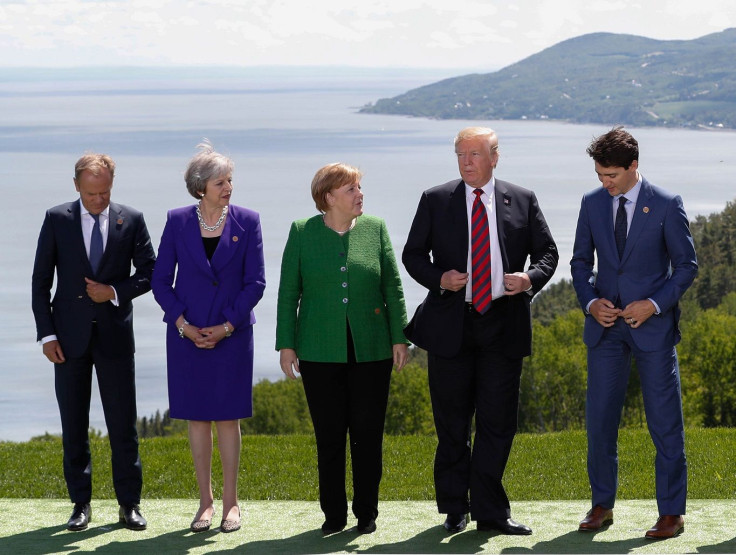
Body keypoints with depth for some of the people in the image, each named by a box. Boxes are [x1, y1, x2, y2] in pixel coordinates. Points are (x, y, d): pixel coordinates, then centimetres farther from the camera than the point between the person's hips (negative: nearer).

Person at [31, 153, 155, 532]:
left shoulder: (131, 220, 2)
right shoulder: (57, 219, 1)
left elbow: (149, 272, 7)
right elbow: (41, 281, 2)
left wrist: (115, 292, -10)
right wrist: (46, 334, -5)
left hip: (114, 334, 0)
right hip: (70, 337, 0)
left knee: (123, 423, 1)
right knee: (73, 424, 5)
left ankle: (129, 504, 9)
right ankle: (81, 504, 13)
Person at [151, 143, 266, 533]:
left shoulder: (246, 222, -1)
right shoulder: (178, 222, 0)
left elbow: (256, 282, -1)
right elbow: (160, 280, 2)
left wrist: (227, 326, -9)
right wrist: (183, 325, -8)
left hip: (232, 335, -1)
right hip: (188, 335, 1)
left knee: (227, 418, 1)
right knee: (197, 417, 5)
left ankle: (231, 502, 10)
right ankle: (205, 502, 13)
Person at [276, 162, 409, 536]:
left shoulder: (375, 229, 5)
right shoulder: (302, 232, 2)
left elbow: (393, 287, 6)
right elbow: (288, 292, 4)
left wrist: (399, 338, 1)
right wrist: (286, 344, 0)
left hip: (371, 350, 1)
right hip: (320, 352, -1)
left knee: (368, 433, 2)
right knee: (329, 435, 4)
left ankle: (366, 514, 13)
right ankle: (333, 515, 13)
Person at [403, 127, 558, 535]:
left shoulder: (523, 201, 7)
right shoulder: (434, 201, 5)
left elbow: (547, 251, 10)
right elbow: (413, 255, 7)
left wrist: (531, 278, -11)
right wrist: (439, 279, -13)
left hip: (503, 323, 0)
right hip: (451, 322, 0)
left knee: (498, 420, 0)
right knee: (451, 422, 5)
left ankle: (490, 511, 8)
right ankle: (455, 508, 17)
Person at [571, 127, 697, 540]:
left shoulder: (667, 205, -6)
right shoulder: (592, 203, 5)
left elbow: (687, 265, -2)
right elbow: (581, 261, 13)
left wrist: (655, 304, -15)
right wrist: (590, 302, -5)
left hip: (653, 325, -4)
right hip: (605, 326, 4)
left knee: (665, 422, 0)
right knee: (599, 419, 5)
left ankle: (672, 513, 6)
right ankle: (602, 506, 17)